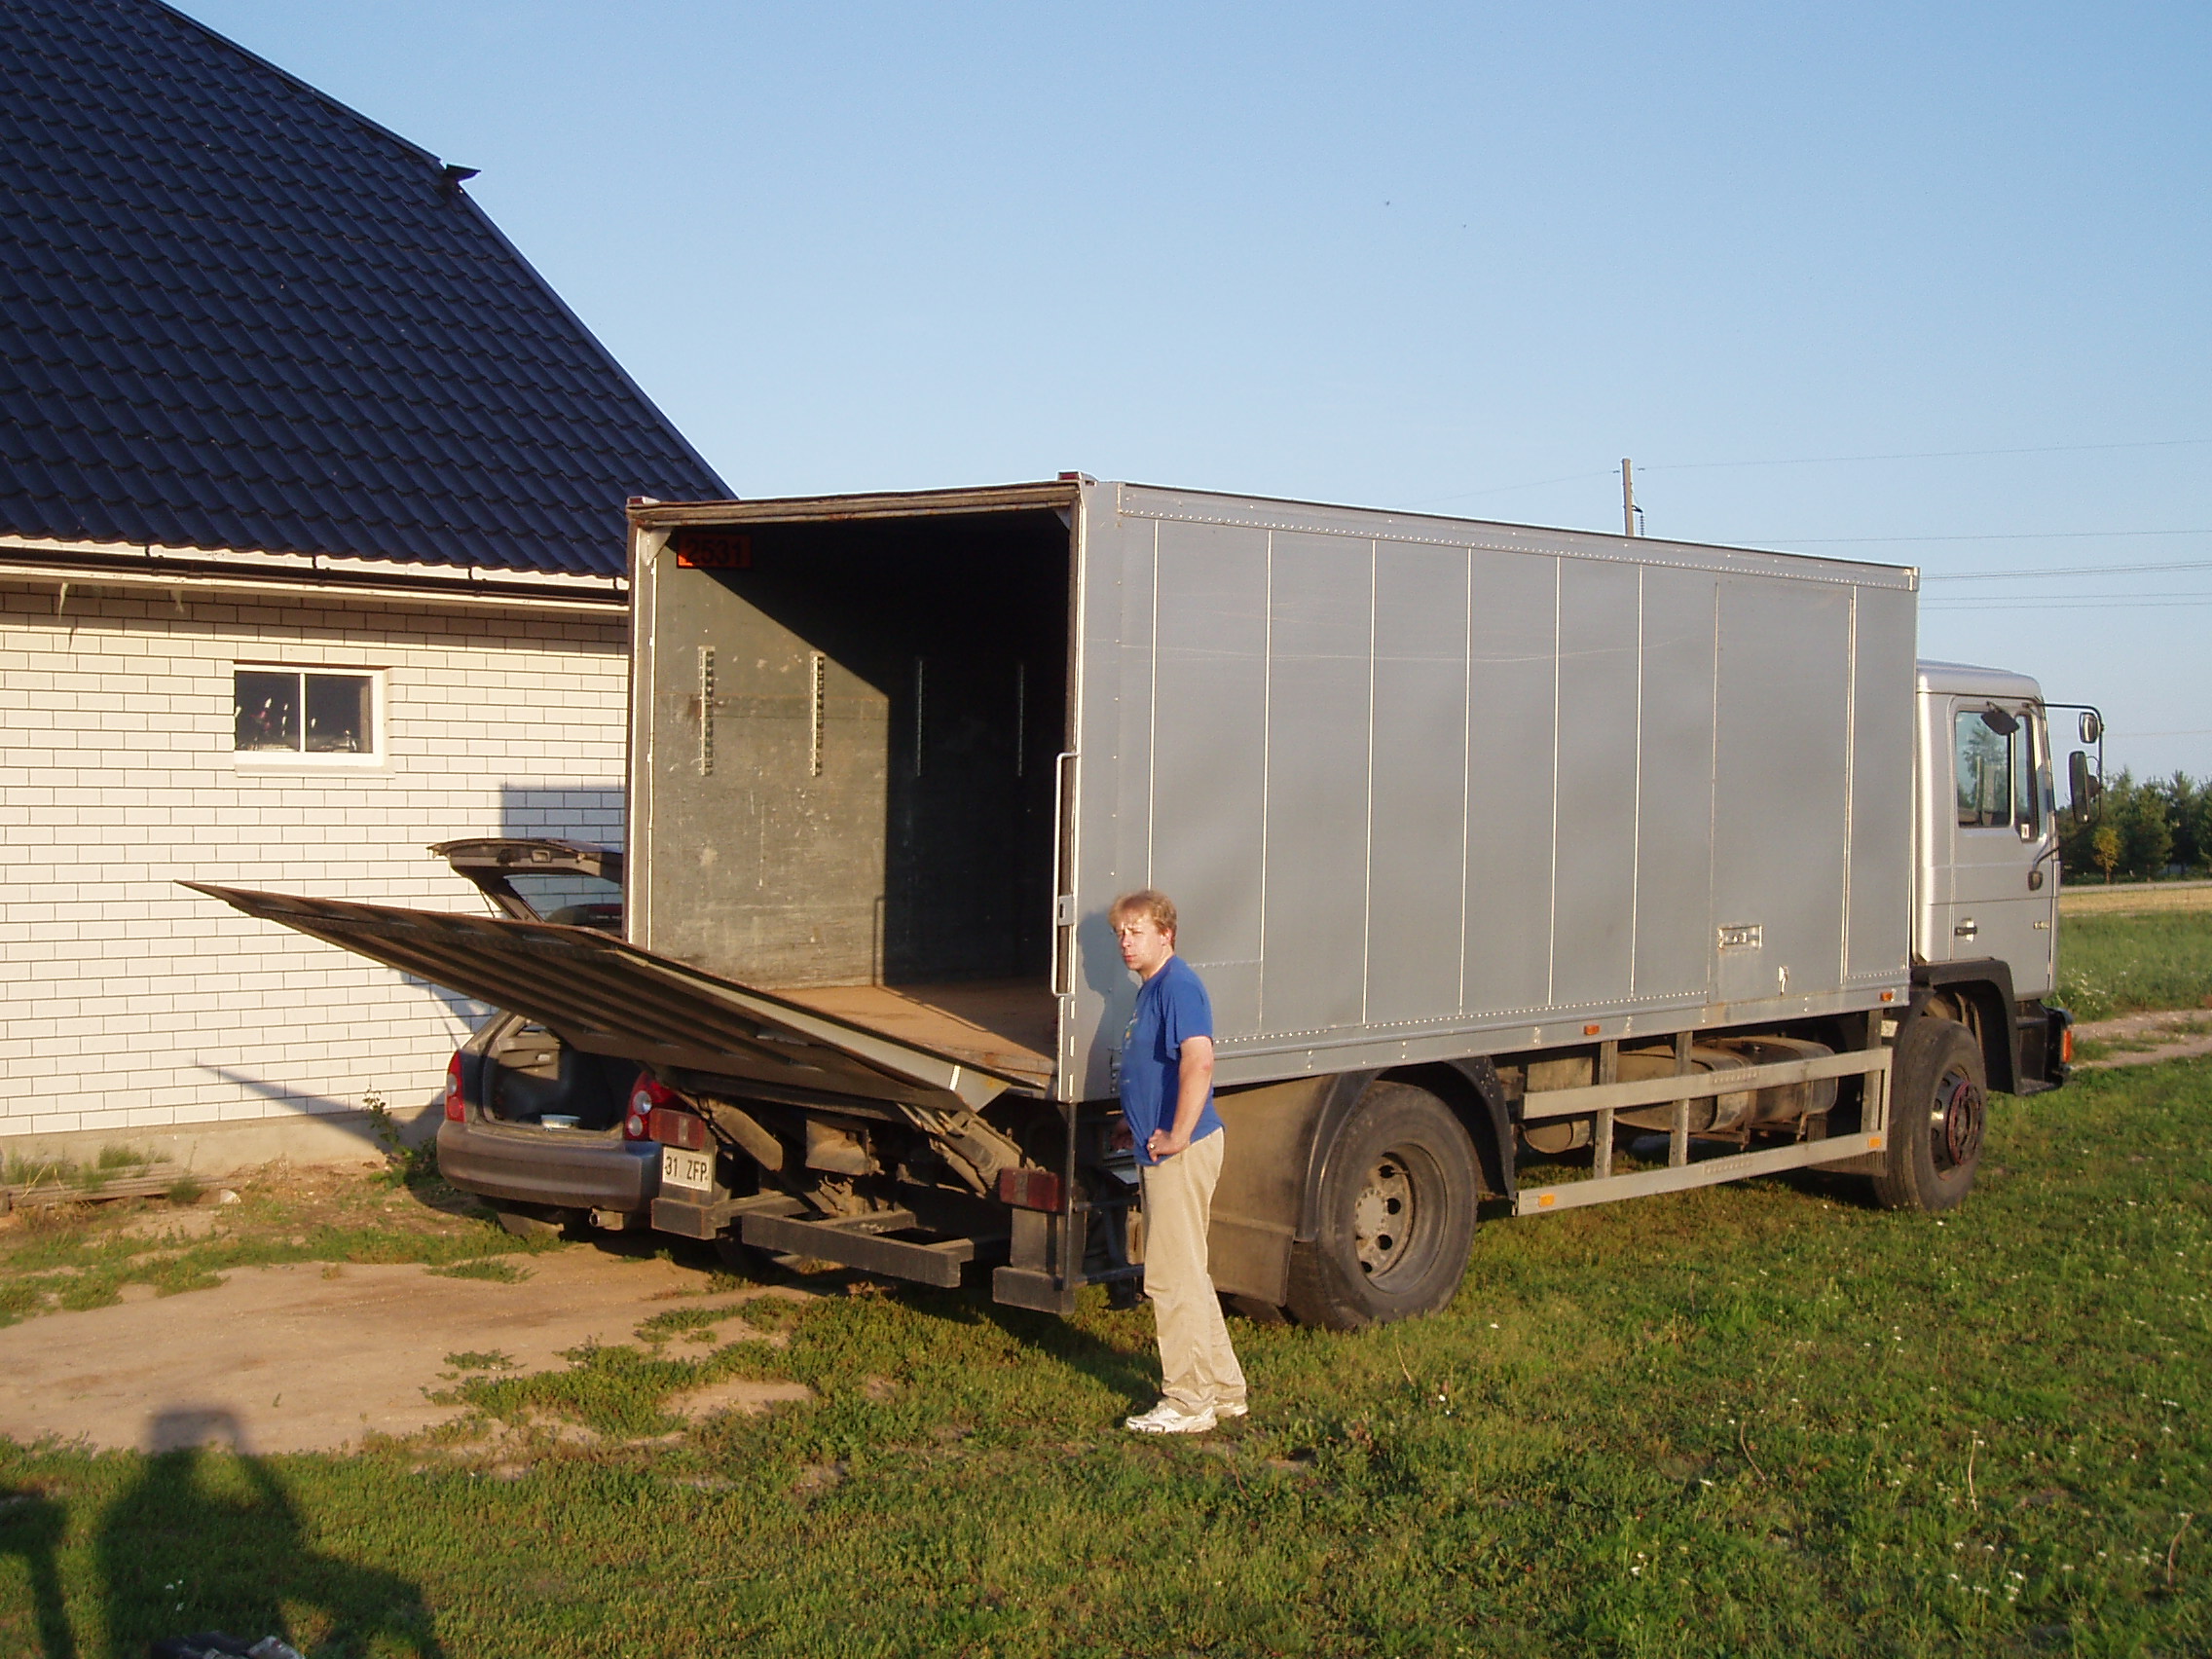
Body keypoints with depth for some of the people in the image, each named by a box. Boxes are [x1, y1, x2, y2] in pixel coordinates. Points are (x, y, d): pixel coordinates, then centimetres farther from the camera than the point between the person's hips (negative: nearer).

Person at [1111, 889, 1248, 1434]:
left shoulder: (1178, 985, -17)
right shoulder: (1151, 987, 16)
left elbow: (1199, 1062, -31)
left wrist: (1177, 1136, -26)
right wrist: (1140, 1126, 23)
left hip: (1182, 1153, -11)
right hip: (1161, 1150, 11)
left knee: (1172, 1276, -5)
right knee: (1185, 1273, 17)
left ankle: (1189, 1402, 4)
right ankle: (1223, 1388, 26)